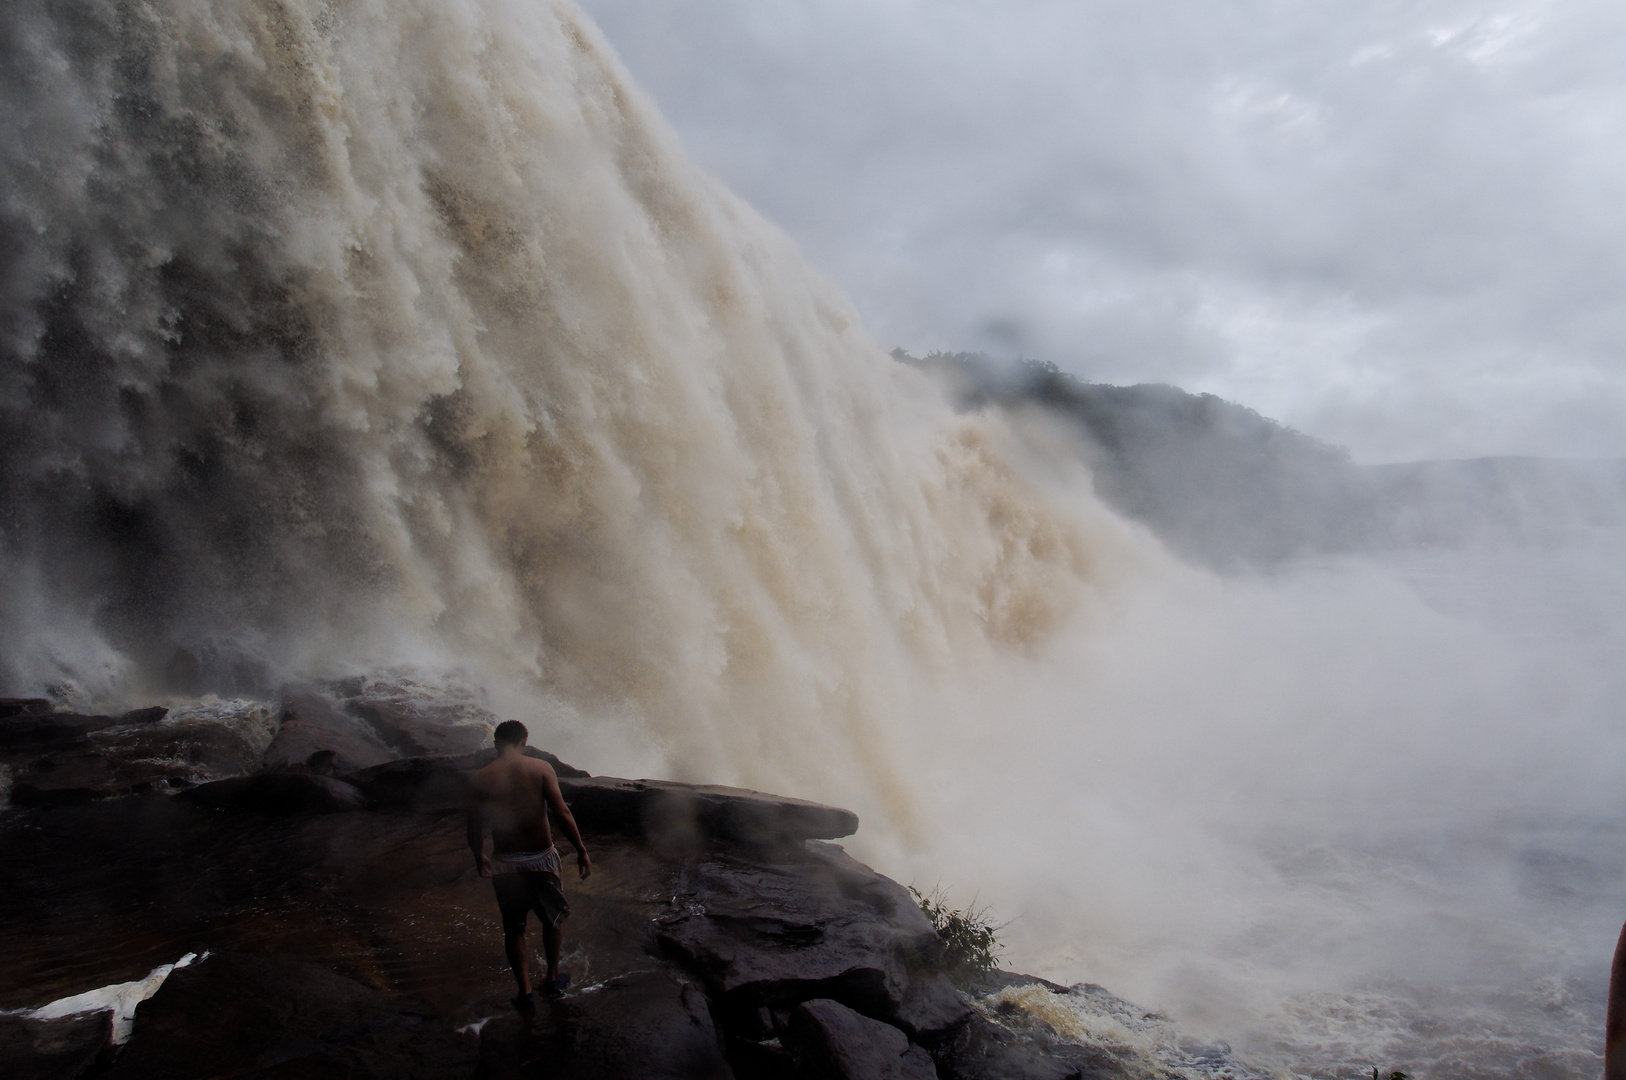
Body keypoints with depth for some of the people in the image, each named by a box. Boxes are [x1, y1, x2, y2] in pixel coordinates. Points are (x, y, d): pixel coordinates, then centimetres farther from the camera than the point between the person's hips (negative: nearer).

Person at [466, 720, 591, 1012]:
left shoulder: (480, 779, -6)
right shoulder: (540, 768, -9)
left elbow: (475, 829, -3)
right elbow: (562, 813, -14)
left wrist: (480, 860, 15)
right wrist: (581, 850, -6)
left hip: (505, 863, 0)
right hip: (541, 857, 0)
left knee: (513, 928, 17)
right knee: (551, 918, 22)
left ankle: (525, 992, 15)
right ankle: (553, 979, 34)